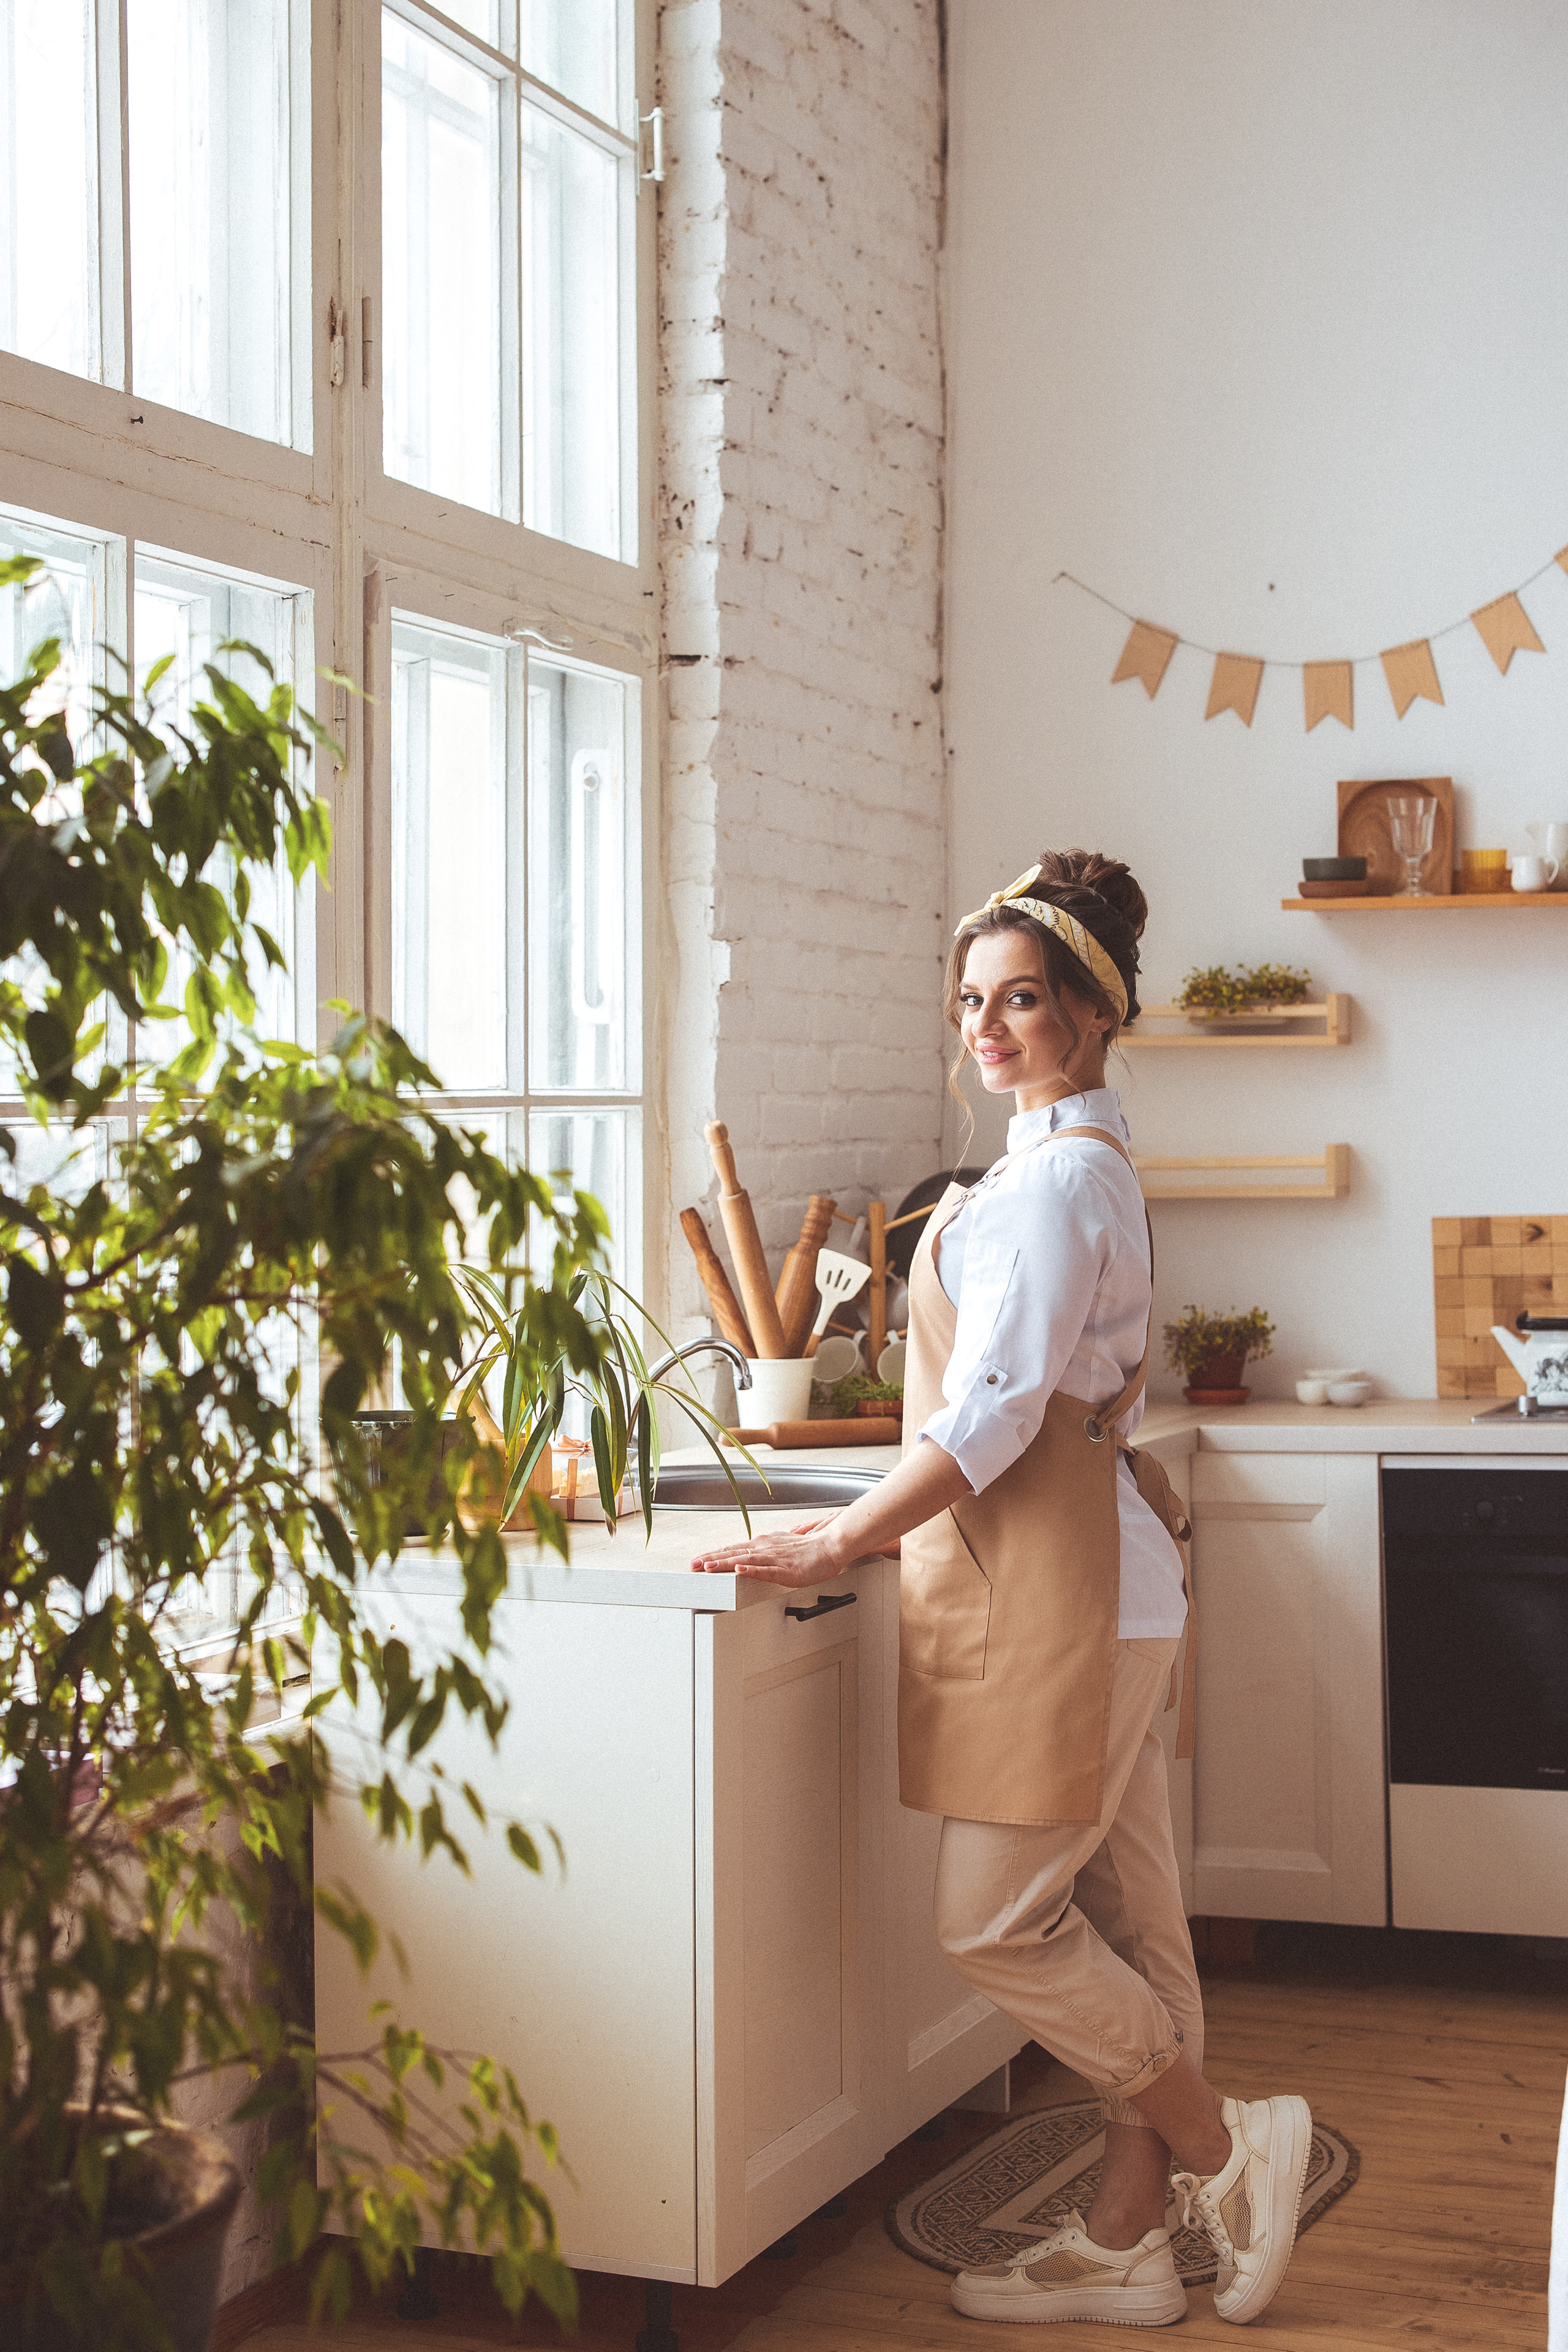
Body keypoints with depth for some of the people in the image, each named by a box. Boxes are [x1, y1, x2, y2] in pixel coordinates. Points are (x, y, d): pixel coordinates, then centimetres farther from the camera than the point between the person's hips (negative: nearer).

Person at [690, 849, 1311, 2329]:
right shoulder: (1086, 1161, 17)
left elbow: (994, 1412, -20)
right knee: (1119, 1916, 12)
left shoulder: (1053, 1176, -15)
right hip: (1090, 1583, 10)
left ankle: (1229, 2149, 10)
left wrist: (835, 1547, -15)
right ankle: (1127, 2242, 20)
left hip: (1059, 1595, -10)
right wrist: (877, 1527, 22)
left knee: (997, 1922, -3)